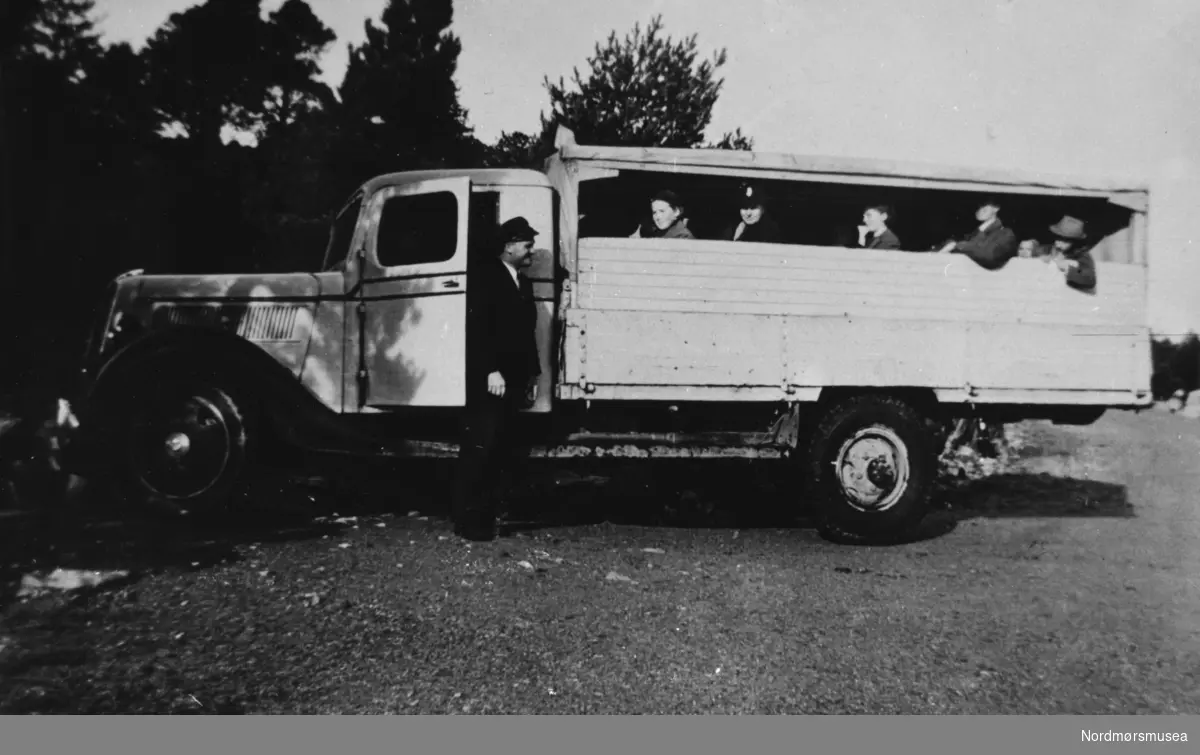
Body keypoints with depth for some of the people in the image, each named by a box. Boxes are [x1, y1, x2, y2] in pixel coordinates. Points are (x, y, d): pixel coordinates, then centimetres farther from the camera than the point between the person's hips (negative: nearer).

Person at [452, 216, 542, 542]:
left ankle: (488, 512, 14)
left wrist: (533, 374, 16)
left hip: (513, 380, 8)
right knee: (481, 447, -7)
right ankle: (467, 518, 0)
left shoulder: (523, 283, 20)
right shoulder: (485, 275, -4)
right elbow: (477, 327, -14)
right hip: (488, 379, -8)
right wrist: (491, 371, -21)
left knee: (506, 451, 6)